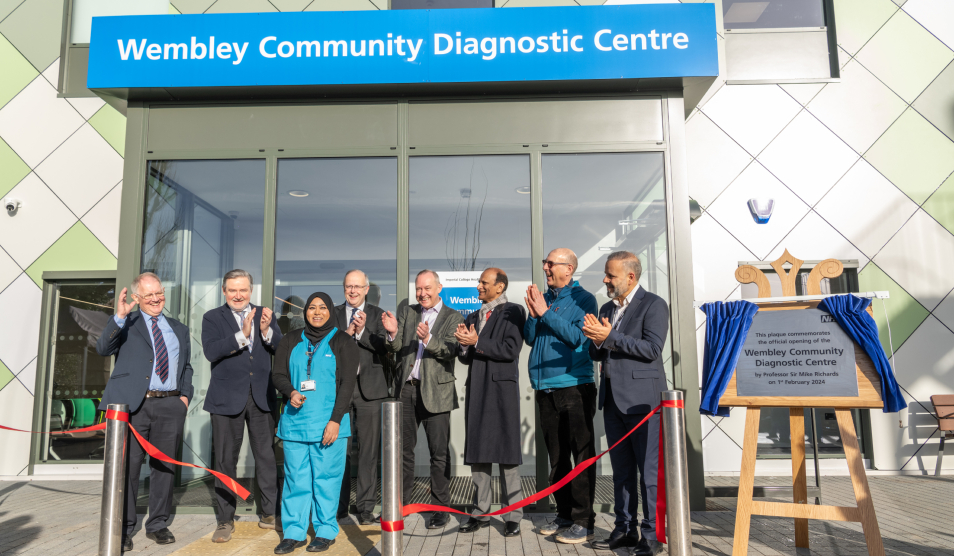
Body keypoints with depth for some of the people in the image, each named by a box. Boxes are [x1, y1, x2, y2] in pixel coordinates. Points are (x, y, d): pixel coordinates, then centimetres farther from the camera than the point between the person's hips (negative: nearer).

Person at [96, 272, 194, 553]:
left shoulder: (180, 330, 19)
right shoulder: (126, 323, 8)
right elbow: (103, 349, -8)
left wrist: (185, 395, 6)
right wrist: (119, 316, -20)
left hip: (170, 406, 3)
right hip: (132, 404, -3)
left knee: (164, 466, 9)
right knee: (127, 466, 0)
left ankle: (158, 525, 21)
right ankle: (123, 529, 13)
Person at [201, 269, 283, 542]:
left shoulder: (265, 314, 7)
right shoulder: (213, 318, 1)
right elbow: (211, 351, -14)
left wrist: (267, 331, -21)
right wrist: (242, 334, -25)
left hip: (261, 396, 2)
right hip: (227, 397, -1)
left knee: (266, 456, 7)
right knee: (225, 460, 7)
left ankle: (270, 512, 22)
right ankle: (225, 520, 19)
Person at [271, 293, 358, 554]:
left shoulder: (343, 342, 2)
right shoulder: (292, 340, 13)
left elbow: (347, 383, -2)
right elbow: (278, 373, 11)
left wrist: (335, 420, -10)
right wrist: (291, 392, -11)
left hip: (329, 423, -3)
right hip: (295, 421, 3)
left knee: (326, 478, 1)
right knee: (295, 478, 6)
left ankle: (326, 532, 14)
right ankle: (294, 533, 16)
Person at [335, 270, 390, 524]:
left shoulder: (377, 315, 8)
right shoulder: (333, 314, 11)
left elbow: (383, 349, -3)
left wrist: (362, 331, -15)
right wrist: (347, 333, -14)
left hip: (369, 389, -1)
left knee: (369, 450, 1)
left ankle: (365, 507, 11)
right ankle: (339, 504, 19)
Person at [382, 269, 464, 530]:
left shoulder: (453, 317, 1)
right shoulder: (406, 312, 12)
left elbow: (451, 351, -11)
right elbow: (398, 348, 6)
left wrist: (428, 339, -29)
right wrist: (393, 333, -16)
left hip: (435, 391, -3)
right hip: (406, 390, 4)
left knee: (439, 452, 2)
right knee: (402, 448, 10)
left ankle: (440, 508, 13)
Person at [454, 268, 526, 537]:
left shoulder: (513, 312, -3)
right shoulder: (472, 317, 18)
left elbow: (510, 351, -15)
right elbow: (465, 358, 17)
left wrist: (477, 342, -12)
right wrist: (464, 344, -4)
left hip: (502, 387, -6)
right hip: (476, 389, 7)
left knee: (506, 452, -2)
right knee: (477, 452, 9)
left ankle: (513, 516, 7)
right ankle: (481, 512, 19)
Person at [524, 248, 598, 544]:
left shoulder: (583, 299, -3)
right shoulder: (543, 298, 13)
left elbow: (577, 337, -15)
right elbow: (530, 338, 9)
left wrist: (545, 312, -15)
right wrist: (533, 314, -8)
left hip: (574, 387, -6)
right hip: (545, 388, 6)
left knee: (582, 455, -1)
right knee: (556, 457, 13)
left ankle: (583, 520, 6)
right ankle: (564, 514, 24)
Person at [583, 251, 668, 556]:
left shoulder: (653, 305, -6)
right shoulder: (607, 309, 16)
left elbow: (652, 348, -18)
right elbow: (598, 354, 18)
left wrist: (610, 337, -19)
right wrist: (596, 341, -5)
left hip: (641, 399, -7)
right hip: (613, 399, 7)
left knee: (649, 470, -2)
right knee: (622, 470, 13)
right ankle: (625, 529, 23)